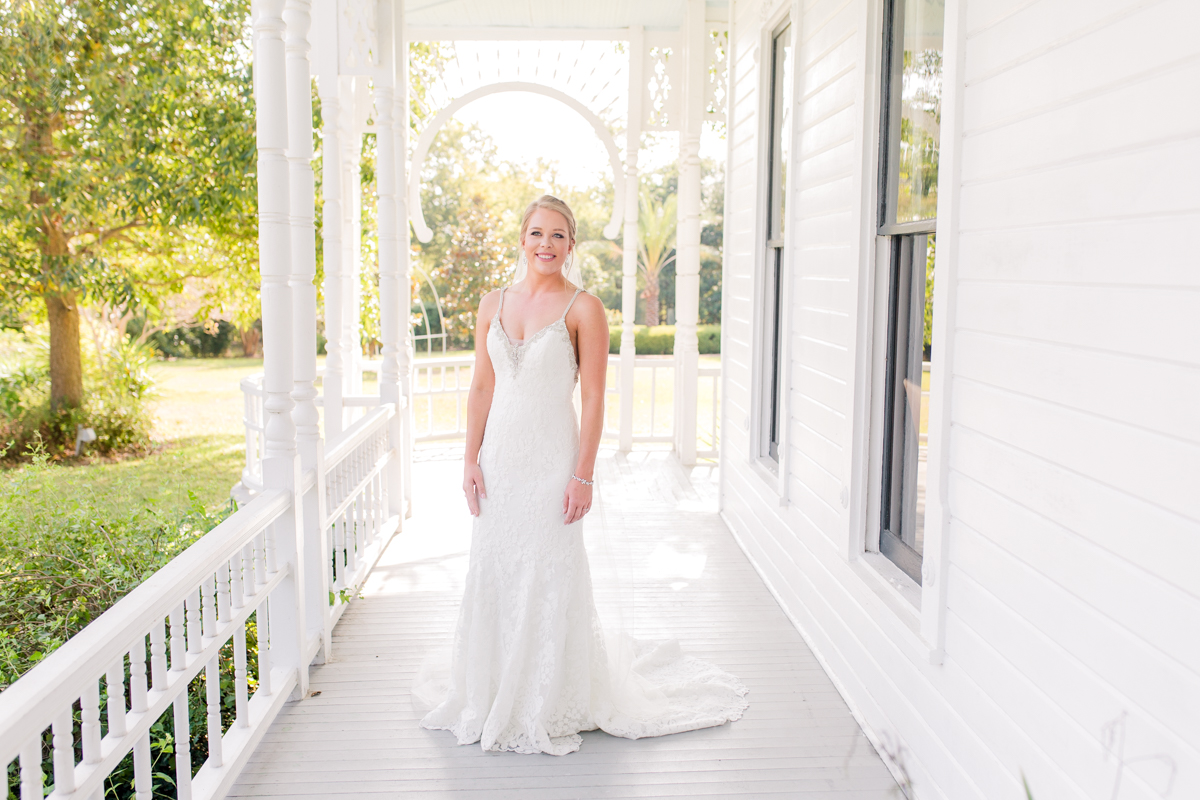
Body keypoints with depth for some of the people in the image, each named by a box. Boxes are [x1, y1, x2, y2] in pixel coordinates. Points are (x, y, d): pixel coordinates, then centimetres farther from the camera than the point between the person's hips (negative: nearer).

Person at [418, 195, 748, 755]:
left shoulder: (584, 309, -5)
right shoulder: (492, 305, 8)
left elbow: (593, 399, -8)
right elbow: (481, 388, 10)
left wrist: (583, 475, -13)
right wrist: (471, 460, 3)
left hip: (552, 460, -4)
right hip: (499, 456, 5)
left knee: (549, 577, 1)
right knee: (493, 573, 10)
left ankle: (550, 708, 17)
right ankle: (494, 700, 27)